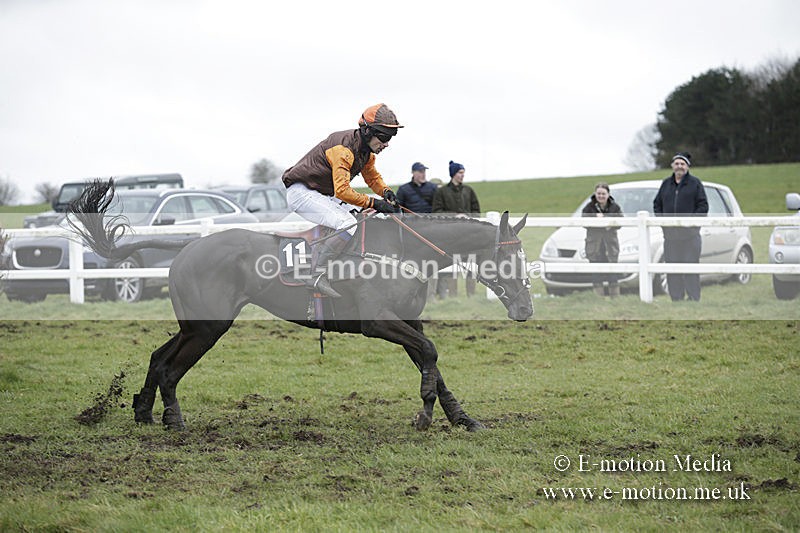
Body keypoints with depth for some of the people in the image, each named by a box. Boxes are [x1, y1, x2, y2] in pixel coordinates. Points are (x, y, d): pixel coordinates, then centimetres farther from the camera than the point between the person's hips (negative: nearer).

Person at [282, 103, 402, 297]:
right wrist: (374, 203, -30)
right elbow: (342, 190, -32)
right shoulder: (343, 149, -25)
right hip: (302, 193, -10)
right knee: (349, 225, -29)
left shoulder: (366, 150, 6)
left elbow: (372, 176, 23)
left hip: (324, 195, 10)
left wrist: (385, 191, 2)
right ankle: (317, 276, -28)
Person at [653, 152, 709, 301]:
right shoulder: (666, 184, 14)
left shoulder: (695, 183, 2)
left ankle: (694, 299, -4)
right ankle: (676, 299, 9)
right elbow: (657, 204, 20)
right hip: (670, 234, 4)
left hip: (690, 234, -4)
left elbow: (703, 206, -2)